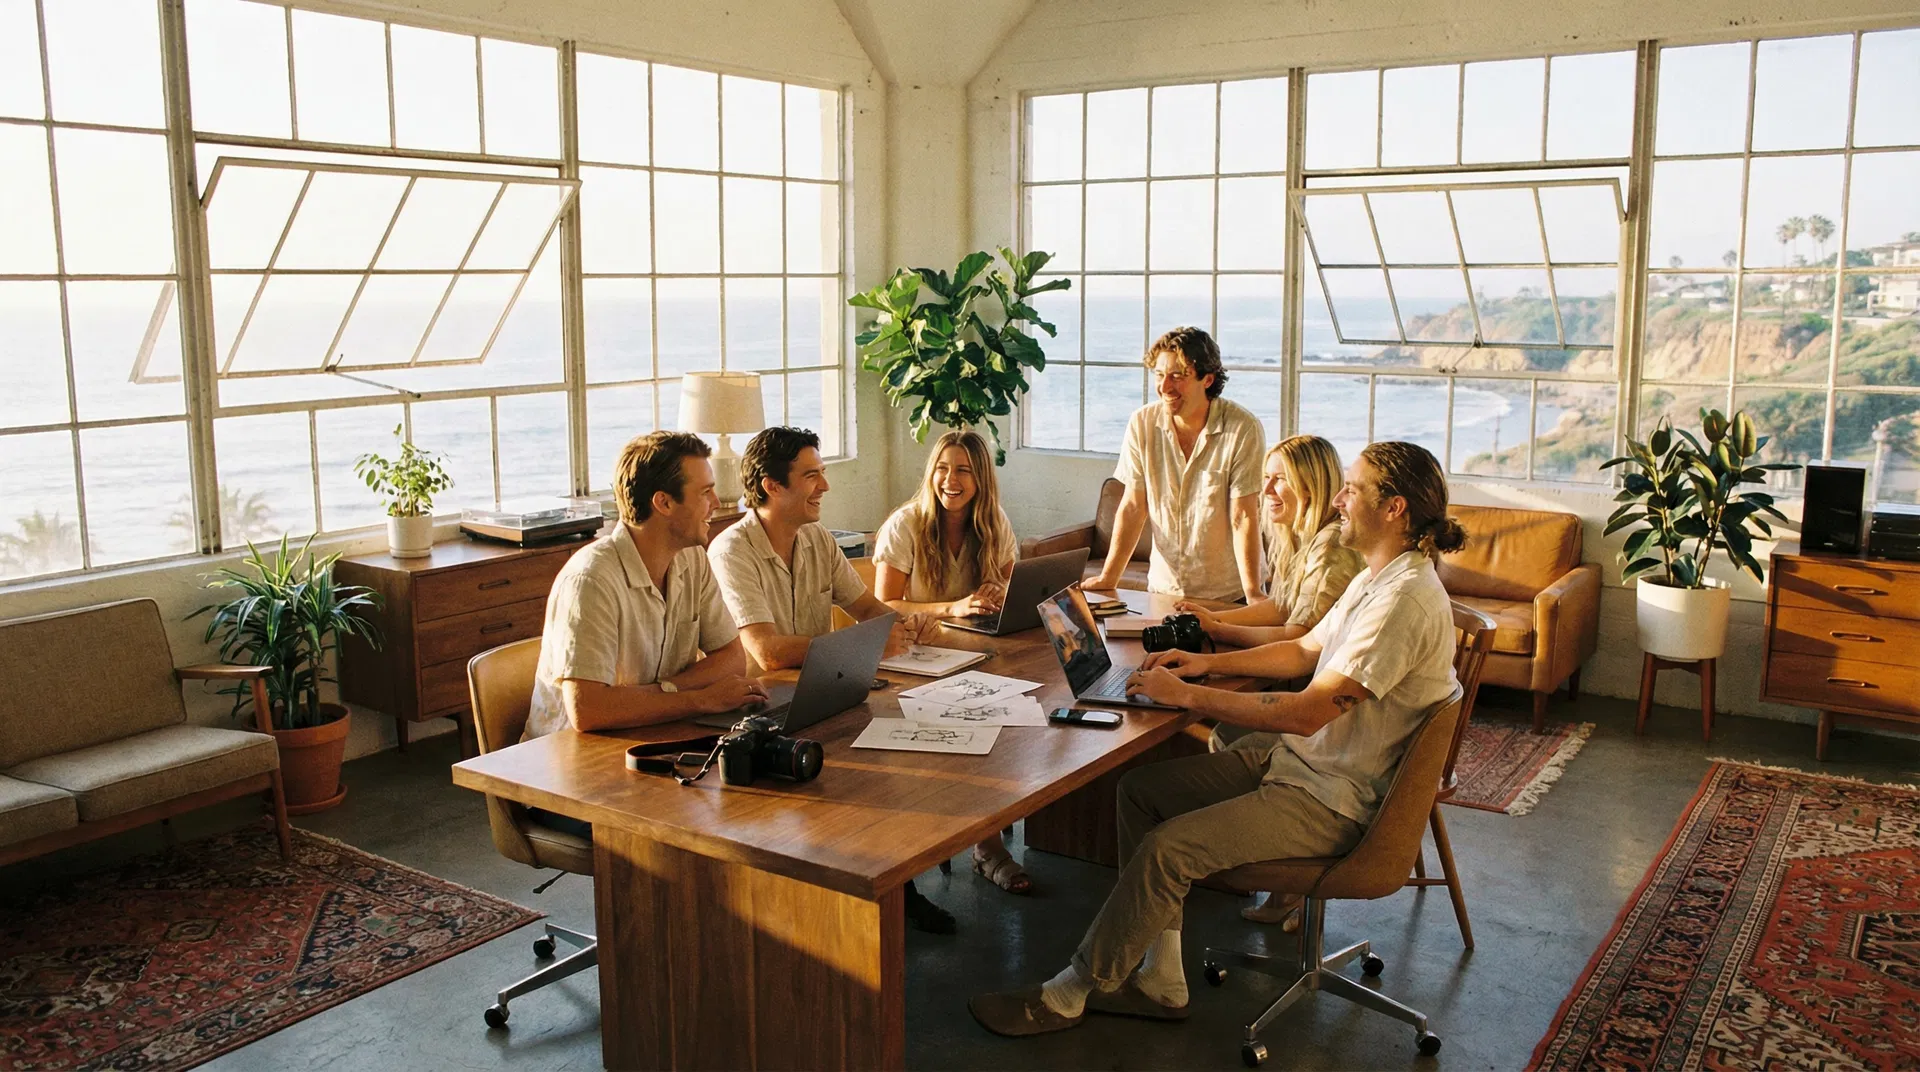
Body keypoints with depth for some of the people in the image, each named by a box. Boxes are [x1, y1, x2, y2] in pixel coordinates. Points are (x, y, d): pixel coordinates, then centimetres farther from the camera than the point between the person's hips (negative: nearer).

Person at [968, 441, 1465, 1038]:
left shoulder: (1405, 599, -24)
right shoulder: (1376, 579, 10)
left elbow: (1307, 713, -28)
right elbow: (1305, 651, 22)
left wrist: (1187, 695, -21)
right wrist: (1208, 662, 9)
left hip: (1332, 798, -10)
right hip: (1299, 760, 11)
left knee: (1169, 847, -20)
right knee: (1139, 789, 3)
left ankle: (1068, 996, -2)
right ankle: (1160, 982, 6)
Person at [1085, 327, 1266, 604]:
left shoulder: (1242, 429, -12)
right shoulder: (1142, 423, -2)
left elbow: (1244, 518, -13)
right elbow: (1133, 508, 0)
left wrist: (1252, 594, -21)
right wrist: (1107, 579, -7)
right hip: (1163, 587, 3)